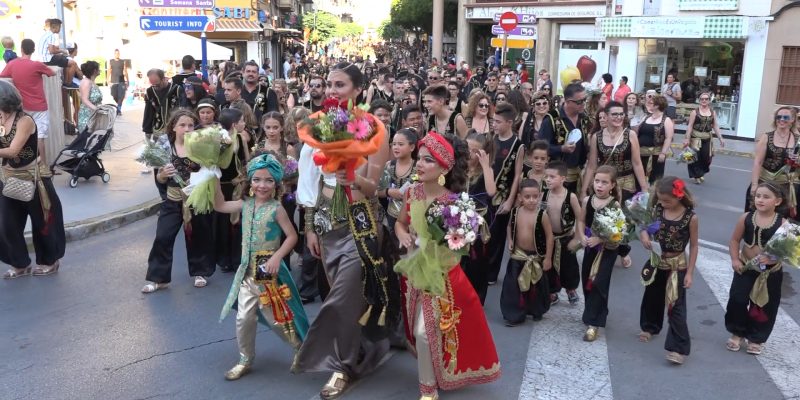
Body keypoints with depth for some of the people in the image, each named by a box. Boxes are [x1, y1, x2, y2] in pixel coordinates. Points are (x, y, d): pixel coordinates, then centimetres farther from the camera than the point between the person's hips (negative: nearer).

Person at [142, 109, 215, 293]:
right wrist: (163, 174, -19)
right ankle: (158, 278, 9)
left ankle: (200, 272, 30)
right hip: (173, 201, 1)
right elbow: (159, 179, 2)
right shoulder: (166, 148, -2)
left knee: (198, 237, 12)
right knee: (162, 238, -2)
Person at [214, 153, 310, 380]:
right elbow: (219, 206, 10)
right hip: (247, 271, 5)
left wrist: (277, 257, -22)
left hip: (268, 271, -5)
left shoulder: (276, 209, -12)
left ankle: (302, 347, 27)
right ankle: (245, 361, 23)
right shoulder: (246, 204, 4)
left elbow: (292, 236, -12)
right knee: (244, 319, 7)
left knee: (276, 317, 5)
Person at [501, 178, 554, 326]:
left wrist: (548, 258, -10)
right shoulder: (515, 212, -7)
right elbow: (510, 226, 14)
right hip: (518, 255, 2)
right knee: (513, 286, 4)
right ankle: (515, 315, 15)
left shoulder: (542, 214, -18)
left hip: (536, 256, -2)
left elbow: (549, 236, -11)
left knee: (537, 286, 14)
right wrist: (510, 241, -2)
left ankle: (537, 311, 36)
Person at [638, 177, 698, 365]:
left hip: (677, 266, -5)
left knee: (676, 306, -4)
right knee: (652, 298, 21)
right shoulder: (657, 210, -7)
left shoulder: (691, 217, -17)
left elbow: (693, 246, -10)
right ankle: (650, 327, 46)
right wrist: (644, 236, -20)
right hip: (656, 262, 5)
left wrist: (689, 272, -11)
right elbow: (644, 227, 5)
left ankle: (678, 347, 1)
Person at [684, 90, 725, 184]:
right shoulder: (695, 112, -6)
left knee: (706, 157, 6)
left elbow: (715, 126, 9)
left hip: (707, 139, 3)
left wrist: (720, 138, 6)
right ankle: (696, 175, 16)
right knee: (696, 157, -1)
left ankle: (701, 173, 31)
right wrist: (687, 139, -13)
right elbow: (690, 126, -7)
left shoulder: (713, 112, 5)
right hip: (696, 138, -3)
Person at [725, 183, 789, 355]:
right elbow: (735, 240, 1)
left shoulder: (782, 223, -15)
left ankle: (756, 338, 28)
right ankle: (737, 333, 25)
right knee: (737, 301, 4)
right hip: (745, 268, 1)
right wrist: (735, 259, -8)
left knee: (765, 306, 10)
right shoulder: (746, 218, -8)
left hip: (771, 272, -1)